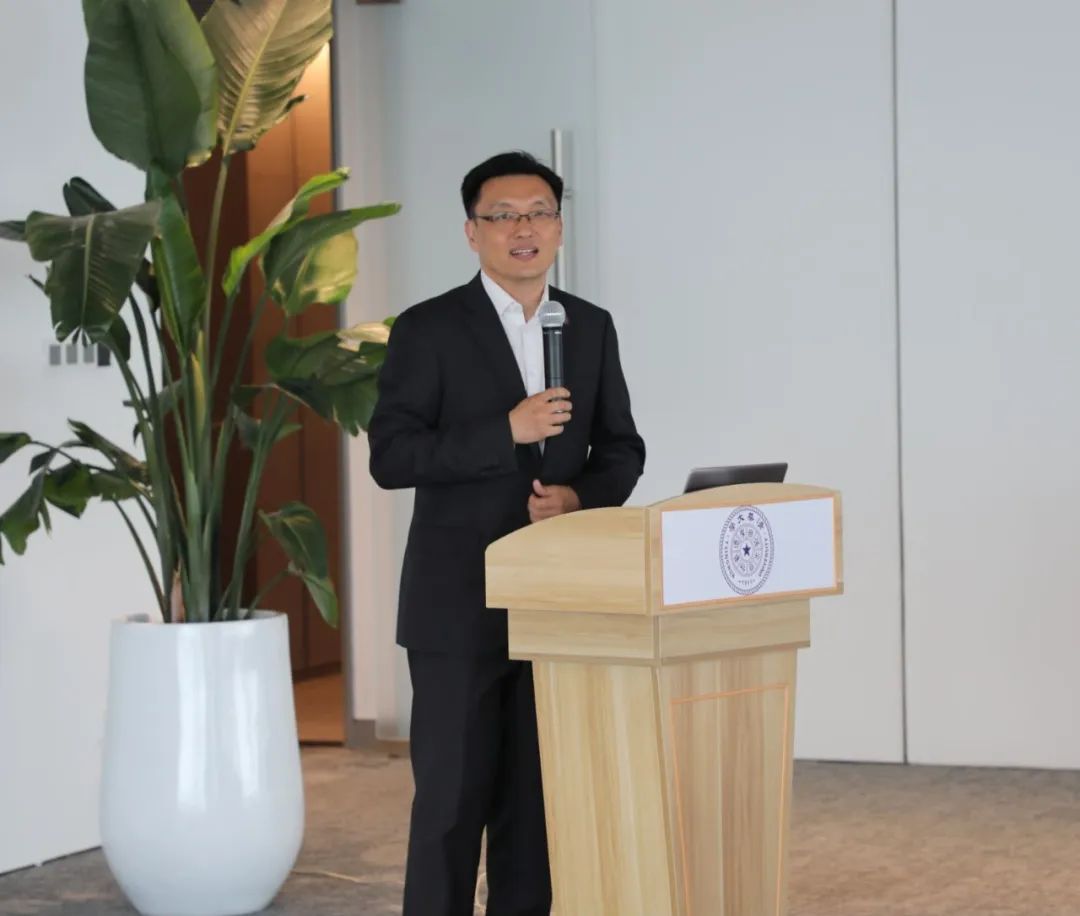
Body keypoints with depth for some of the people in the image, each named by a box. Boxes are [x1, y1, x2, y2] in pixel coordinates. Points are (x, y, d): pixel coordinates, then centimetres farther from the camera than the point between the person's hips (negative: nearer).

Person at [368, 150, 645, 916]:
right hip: (459, 604, -4)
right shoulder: (428, 329, -6)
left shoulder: (593, 329, 9)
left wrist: (583, 498, -9)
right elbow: (391, 456, -12)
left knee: (539, 791, 8)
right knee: (453, 794, -2)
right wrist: (507, 431, -21)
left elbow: (622, 449, 12)